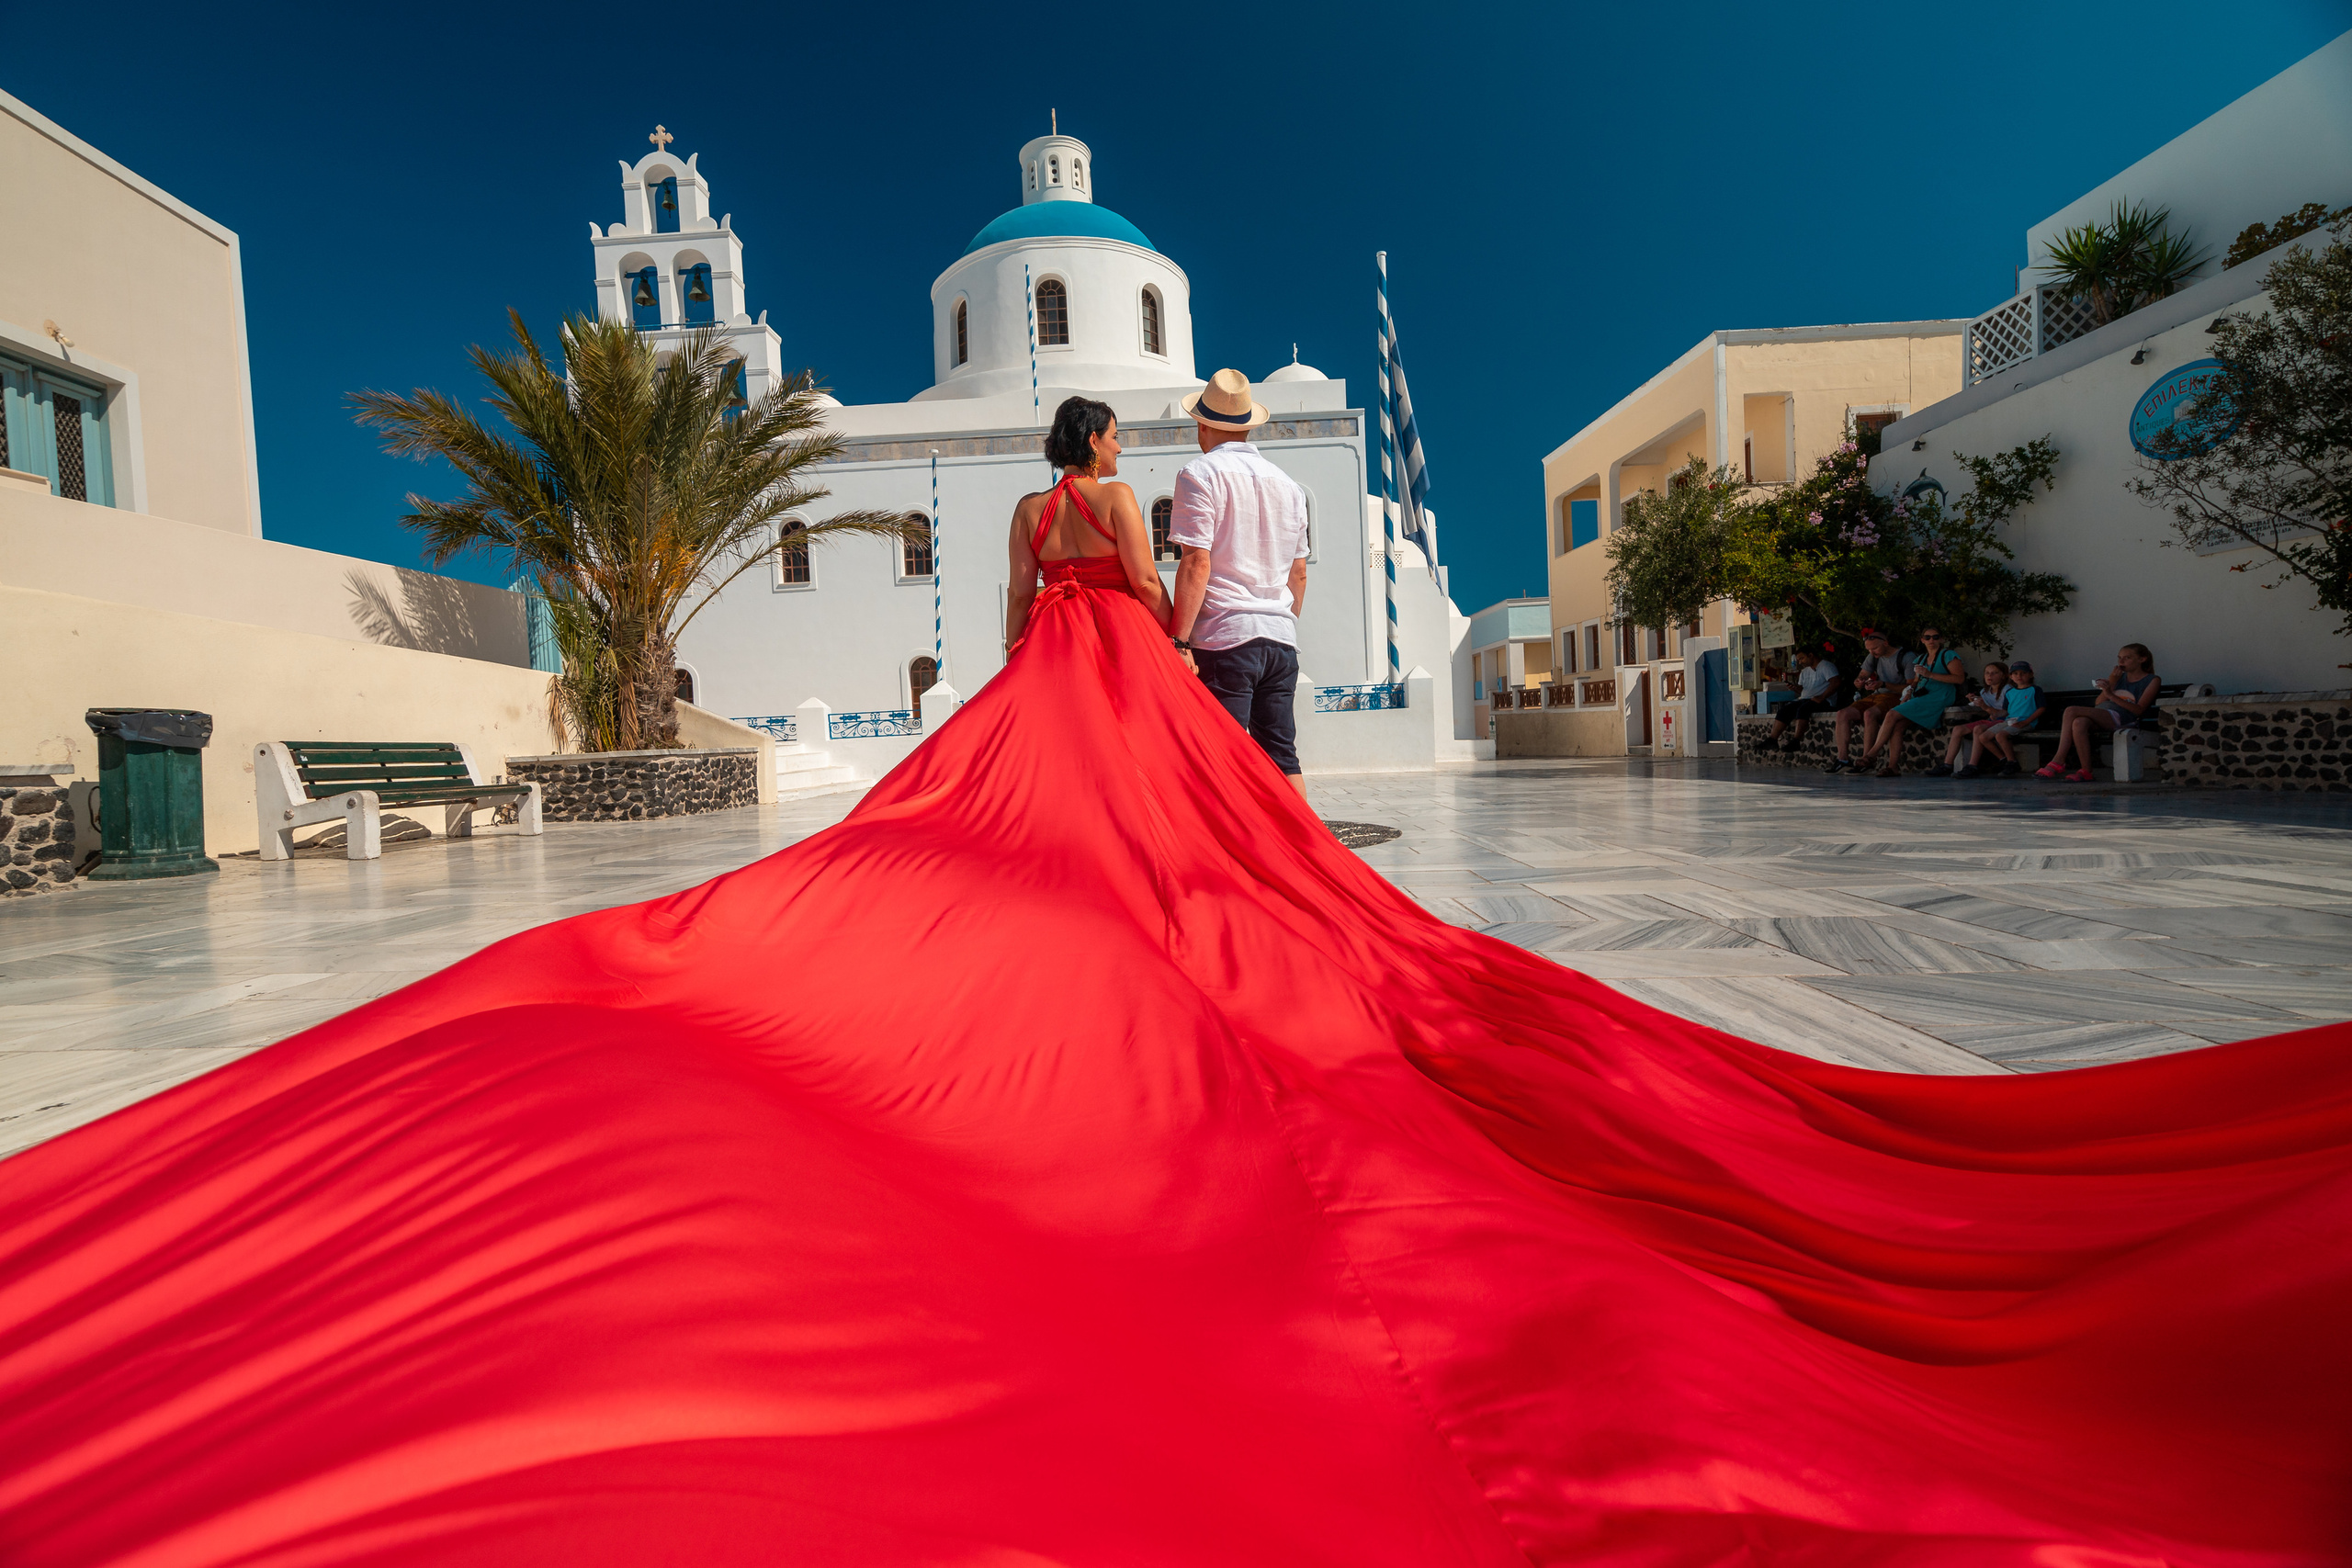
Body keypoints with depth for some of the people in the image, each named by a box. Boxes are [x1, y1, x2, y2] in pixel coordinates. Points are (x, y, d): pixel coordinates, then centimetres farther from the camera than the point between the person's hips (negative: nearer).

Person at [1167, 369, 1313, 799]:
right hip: (1281, 638, 6)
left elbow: (1196, 564, -12)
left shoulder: (1200, 474, -2)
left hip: (1223, 637, -6)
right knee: (1282, 757, 10)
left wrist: (1179, 640, -11)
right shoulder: (1287, 484, 18)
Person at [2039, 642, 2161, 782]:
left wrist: (2111, 695, -14)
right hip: (2100, 719, 5)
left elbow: (2139, 710, -4)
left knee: (2071, 712, -29)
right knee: (2079, 723, -33)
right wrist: (2111, 683, 5)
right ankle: (2085, 772, -33)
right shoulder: (2119, 677, 27)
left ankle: (2058, 762, -30)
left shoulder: (2151, 680, 11)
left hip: (2121, 719, -5)